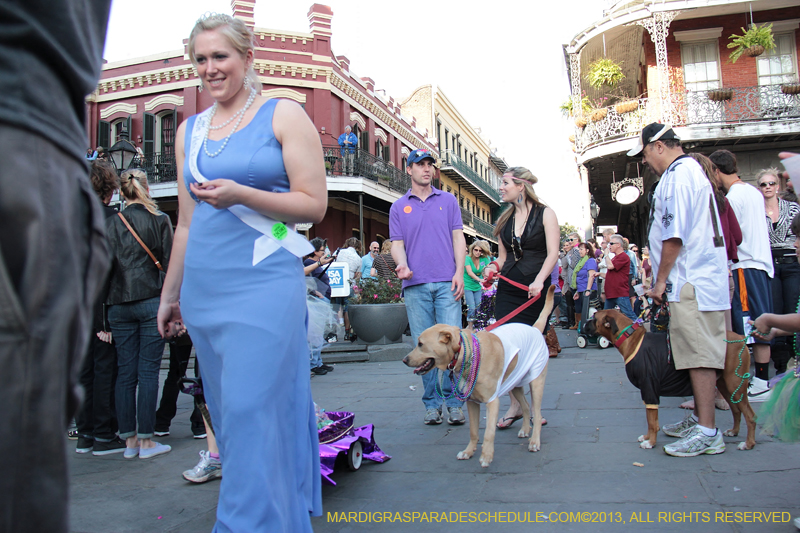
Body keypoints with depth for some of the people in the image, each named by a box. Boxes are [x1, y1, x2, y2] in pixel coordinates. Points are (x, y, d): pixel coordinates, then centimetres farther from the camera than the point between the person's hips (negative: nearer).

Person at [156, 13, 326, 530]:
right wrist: (169, 295, 21)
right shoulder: (189, 130, 16)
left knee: (251, 416, -8)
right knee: (227, 413, 11)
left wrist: (240, 195, -18)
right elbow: (186, 225, 19)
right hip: (205, 290, 6)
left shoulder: (283, 115, 1)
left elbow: (315, 204, -5)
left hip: (264, 285, -6)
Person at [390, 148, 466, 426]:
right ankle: (432, 403, 12)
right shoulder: (398, 207, 13)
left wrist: (459, 272, -4)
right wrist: (402, 264, -14)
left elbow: (458, 238, 9)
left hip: (447, 282, 0)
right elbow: (397, 243, 8)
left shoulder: (448, 200, 14)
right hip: (415, 284, 1)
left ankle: (453, 401, 5)